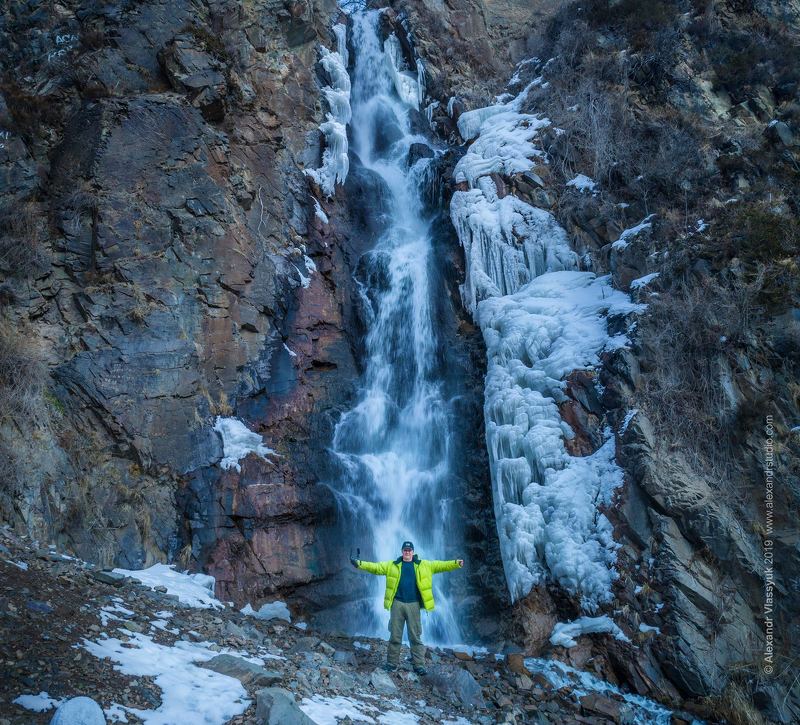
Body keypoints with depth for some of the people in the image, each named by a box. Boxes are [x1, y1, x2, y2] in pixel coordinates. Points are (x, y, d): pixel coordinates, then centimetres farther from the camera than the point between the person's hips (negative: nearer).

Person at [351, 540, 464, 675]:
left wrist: (456, 563, -9)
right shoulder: (392, 565, 7)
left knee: (415, 636, 2)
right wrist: (359, 563, -9)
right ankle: (392, 663, 17)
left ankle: (419, 665, 7)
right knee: (395, 636, 6)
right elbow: (376, 567, 2)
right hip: (397, 604, 1)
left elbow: (440, 565, 3)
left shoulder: (424, 565, 7)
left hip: (413, 605, 0)